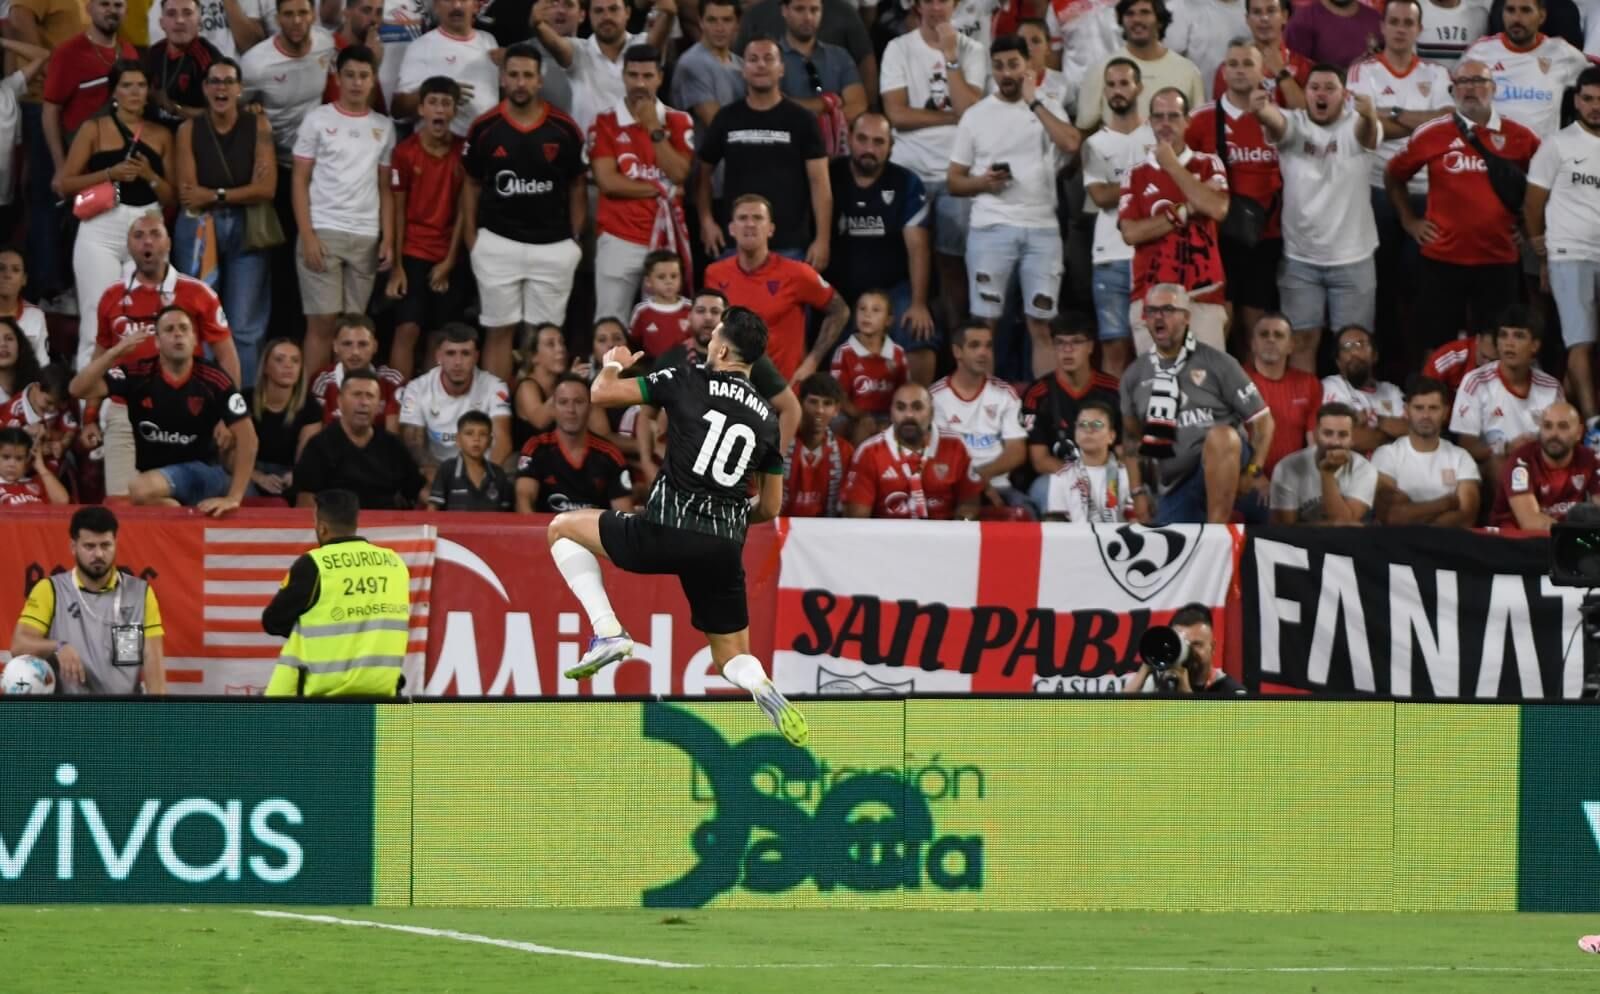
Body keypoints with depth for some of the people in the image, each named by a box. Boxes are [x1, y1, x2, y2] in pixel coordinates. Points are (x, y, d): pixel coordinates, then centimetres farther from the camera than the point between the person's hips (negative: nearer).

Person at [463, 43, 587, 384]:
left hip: (553, 246, 0)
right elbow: (471, 186, 7)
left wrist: (575, 240, 3)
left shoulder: (564, 129, -1)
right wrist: (471, 240, 2)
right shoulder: (484, 129, -1)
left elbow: (577, 187, 8)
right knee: (499, 330, 4)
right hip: (498, 243, 0)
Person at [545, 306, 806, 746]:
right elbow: (770, 508, 18)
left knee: (562, 527, 18)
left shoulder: (690, 381, 1)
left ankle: (607, 632, 1)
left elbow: (602, 393, 2)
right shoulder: (766, 418, 14)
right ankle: (765, 694, -20)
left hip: (666, 530, -4)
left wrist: (612, 364, 25)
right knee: (733, 658, 17)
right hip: (725, 549, 4)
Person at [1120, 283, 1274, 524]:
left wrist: (1253, 470, -12)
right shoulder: (1135, 376, 10)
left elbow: (1261, 420, -2)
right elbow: (1132, 437, 18)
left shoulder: (1217, 363, -3)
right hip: (1176, 484, 4)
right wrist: (1139, 492, 10)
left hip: (1222, 465, -4)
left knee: (1220, 435, -38)